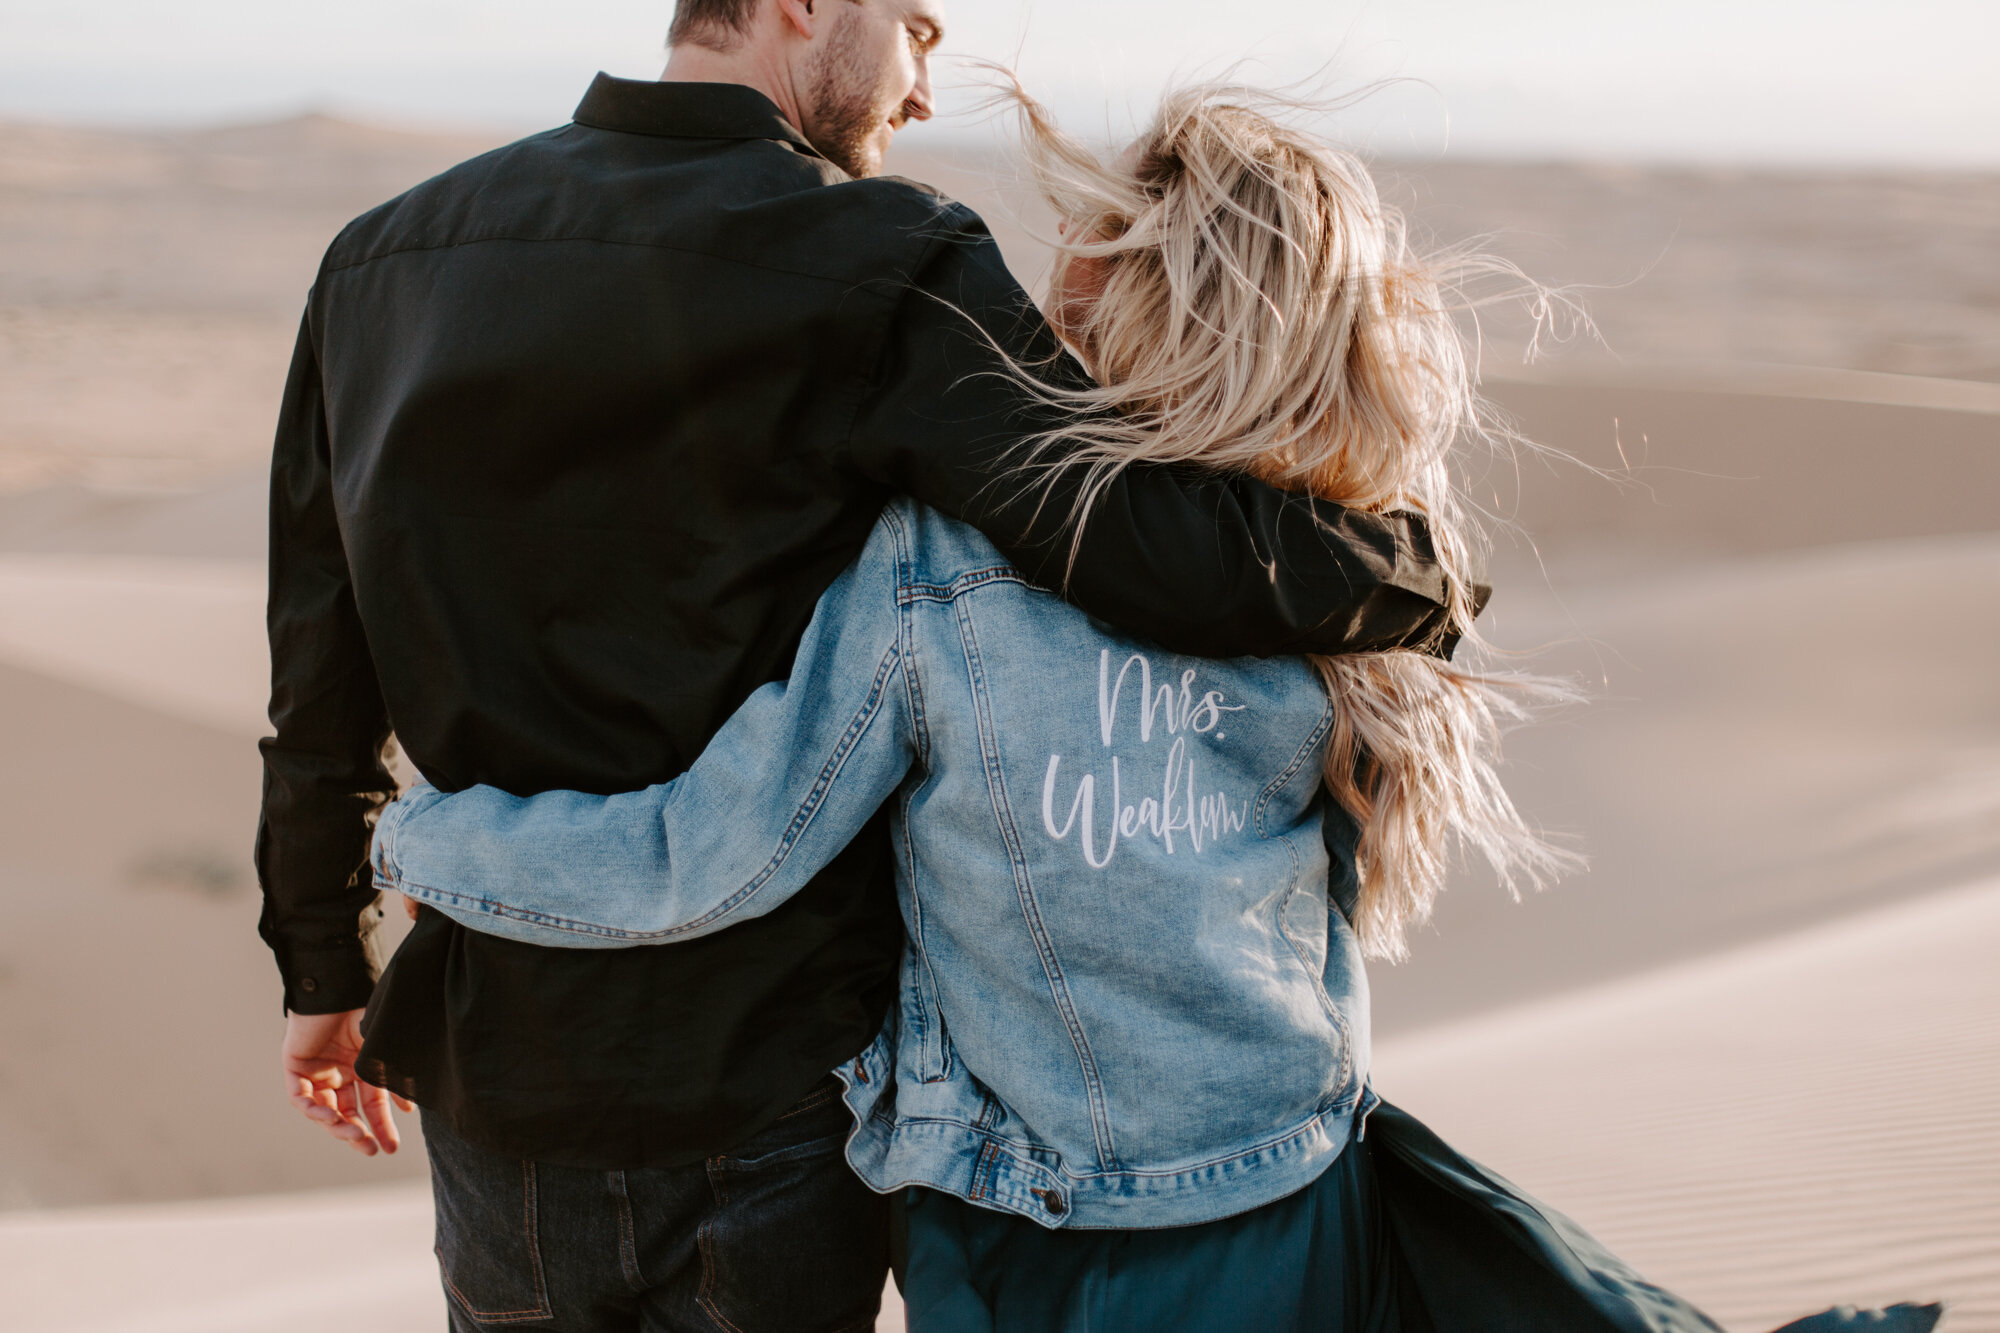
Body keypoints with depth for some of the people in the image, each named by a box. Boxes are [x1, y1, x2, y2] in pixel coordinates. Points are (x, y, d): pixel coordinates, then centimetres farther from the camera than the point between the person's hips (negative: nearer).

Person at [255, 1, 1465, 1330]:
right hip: (773, 1094, -5)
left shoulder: (381, 258, 3)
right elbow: (1183, 558, -23)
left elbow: (318, 695, 9)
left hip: (494, 1082, 5)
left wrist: (326, 970, 22)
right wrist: (1418, 571, -2)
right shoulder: (883, 271, -15)